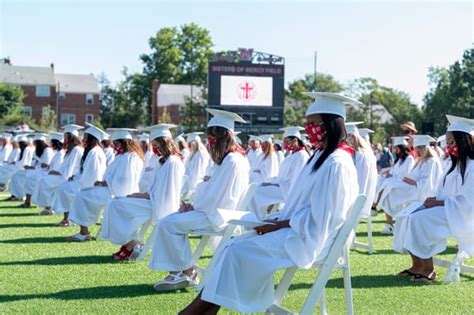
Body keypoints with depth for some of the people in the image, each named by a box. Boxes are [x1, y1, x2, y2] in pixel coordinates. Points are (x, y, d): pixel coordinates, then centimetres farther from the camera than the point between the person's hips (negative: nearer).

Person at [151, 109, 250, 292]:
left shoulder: (233, 161, -17)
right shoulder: (226, 159, 16)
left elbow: (216, 195, -21)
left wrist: (194, 207, -9)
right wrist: (193, 205, 3)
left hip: (217, 216, -11)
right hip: (213, 210, 11)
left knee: (168, 224, -16)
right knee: (169, 221, 8)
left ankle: (188, 273, -6)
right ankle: (177, 271, 2)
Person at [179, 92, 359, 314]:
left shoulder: (336, 164, -17)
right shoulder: (320, 157, 14)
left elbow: (319, 217, -20)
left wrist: (279, 225, -15)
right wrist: (277, 221, 3)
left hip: (307, 239, -10)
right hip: (297, 230, 10)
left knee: (239, 251, -17)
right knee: (232, 248, -3)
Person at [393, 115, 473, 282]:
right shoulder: (456, 164, 16)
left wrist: (438, 203, -18)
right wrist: (434, 199, -4)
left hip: (459, 214, -9)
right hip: (445, 207, 9)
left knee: (419, 220, -27)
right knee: (407, 217, -7)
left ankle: (428, 269, -17)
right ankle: (417, 265, -6)